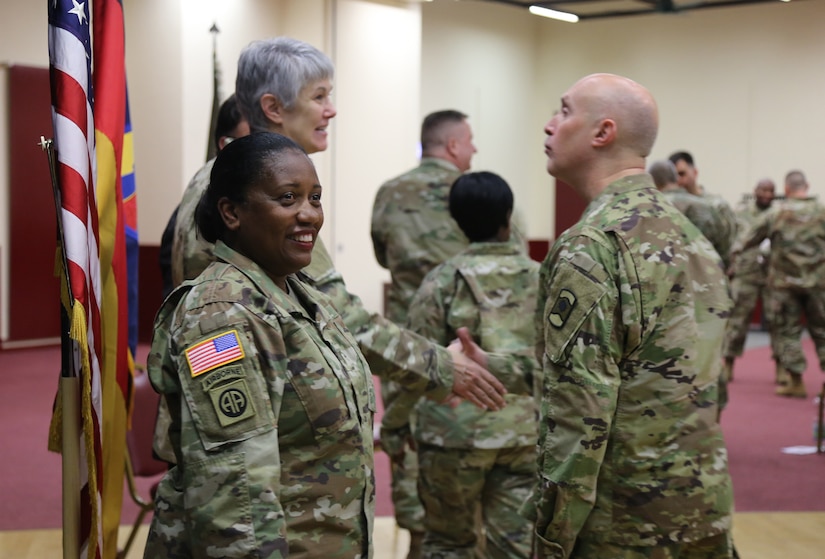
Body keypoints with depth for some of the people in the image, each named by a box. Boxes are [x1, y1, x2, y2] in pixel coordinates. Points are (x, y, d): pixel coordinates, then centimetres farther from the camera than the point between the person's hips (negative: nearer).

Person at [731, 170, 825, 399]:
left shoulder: (776, 212, -4)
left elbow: (752, 237, 2)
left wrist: (735, 251, 17)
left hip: (784, 280, -1)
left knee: (787, 330, 6)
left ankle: (796, 381, 6)